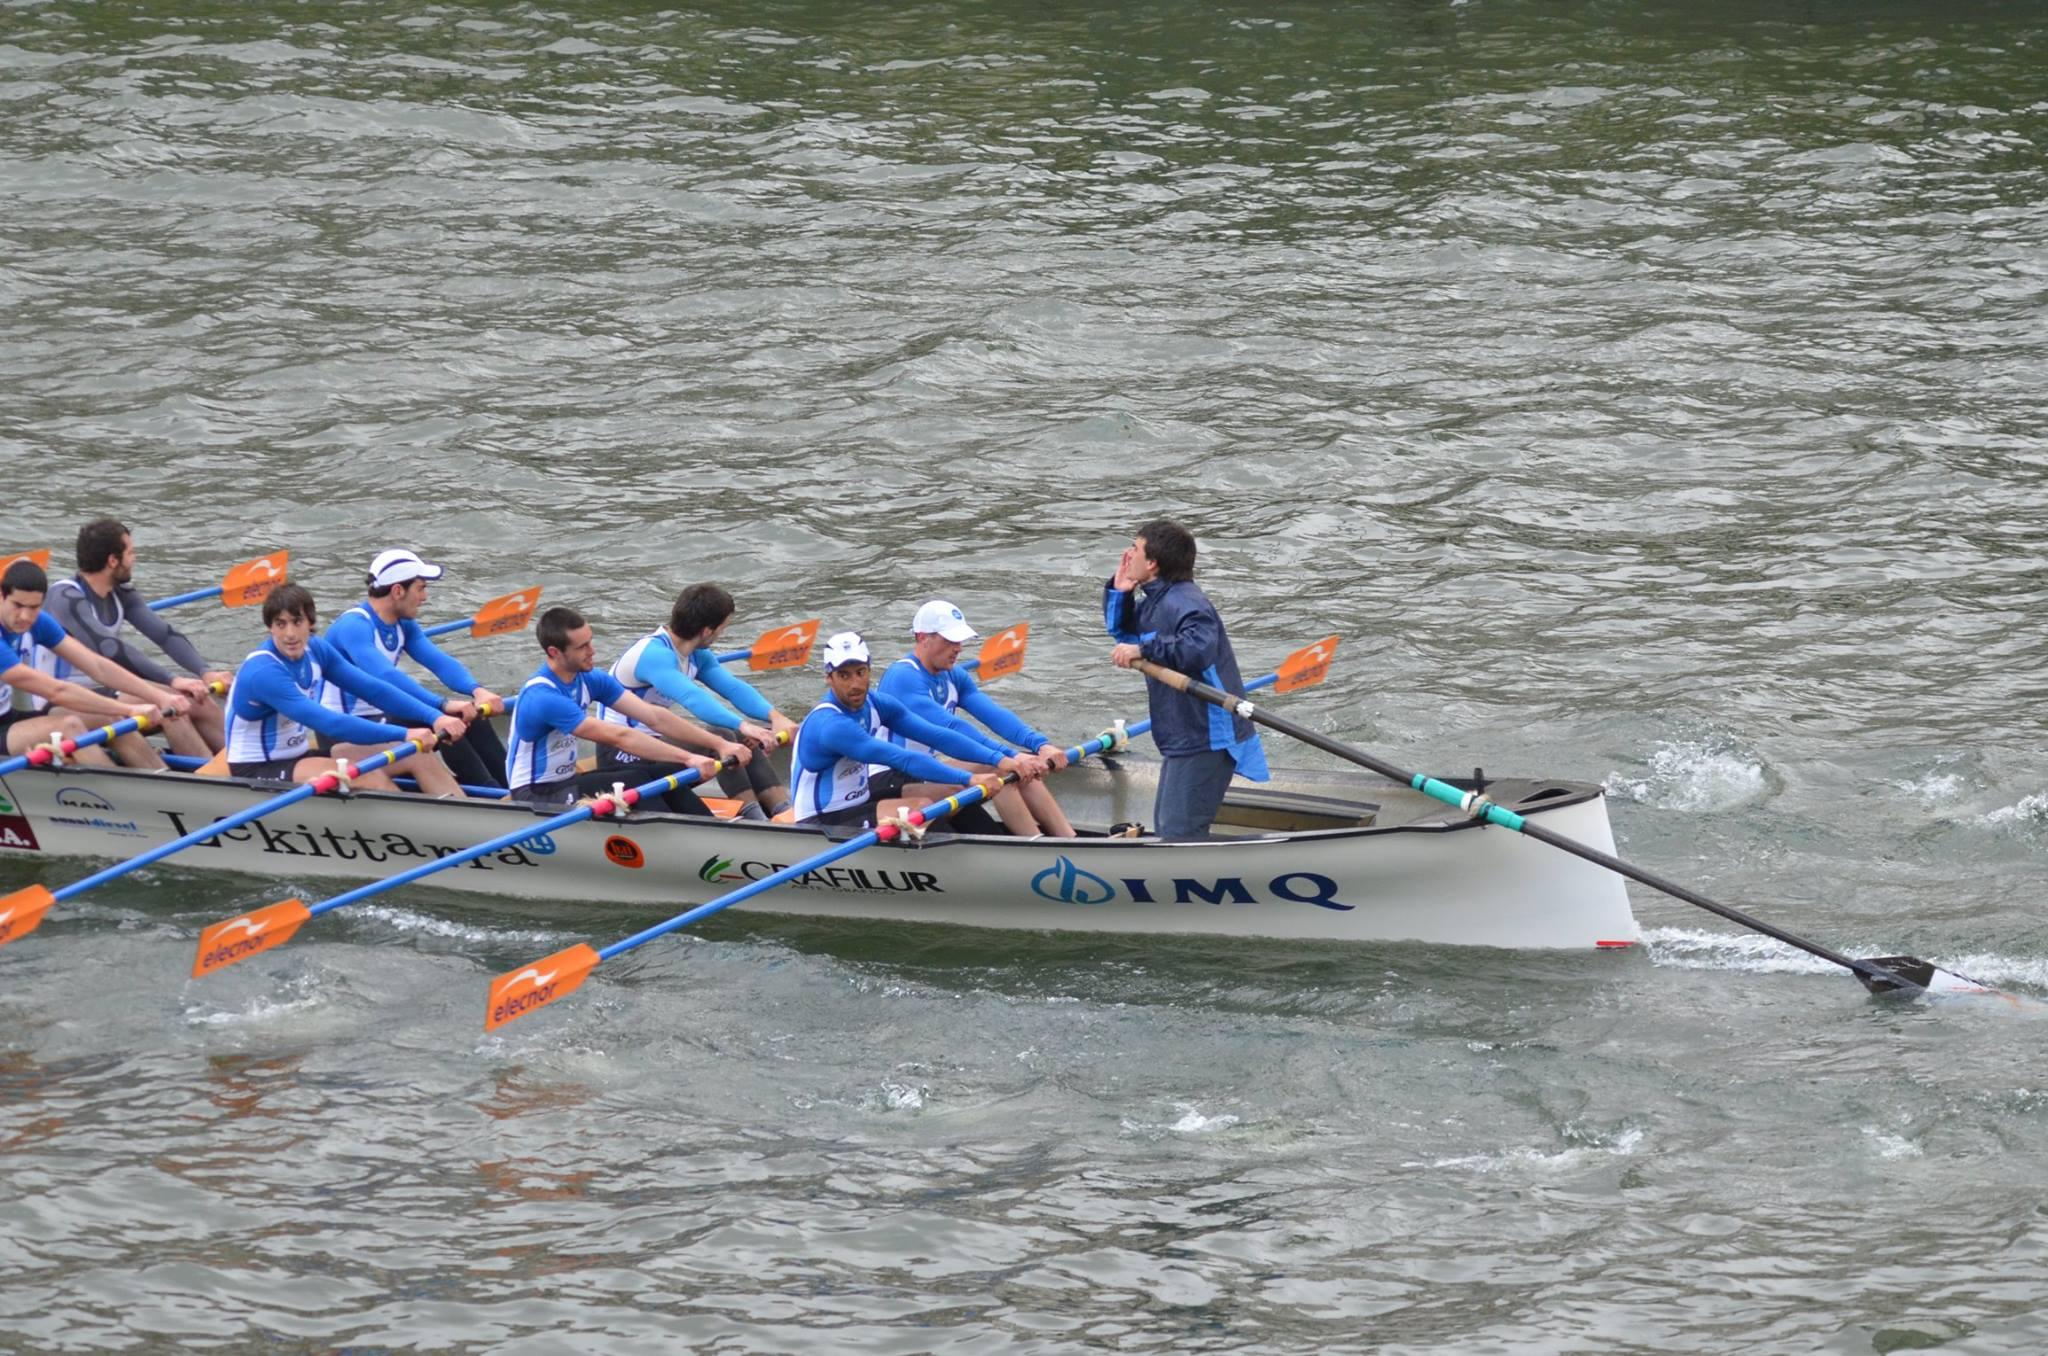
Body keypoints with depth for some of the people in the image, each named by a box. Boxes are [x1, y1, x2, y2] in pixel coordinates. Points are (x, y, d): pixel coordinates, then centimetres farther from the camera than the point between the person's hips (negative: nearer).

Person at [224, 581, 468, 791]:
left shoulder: (316, 650, 0)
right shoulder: (263, 672, -26)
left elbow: (373, 689, -2)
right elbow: (328, 724, -33)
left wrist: (435, 717, -14)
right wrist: (403, 735, -35)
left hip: (299, 756, 8)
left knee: (418, 754, -3)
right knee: (370, 777, -29)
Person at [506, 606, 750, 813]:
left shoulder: (588, 680, 3)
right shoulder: (543, 697, -25)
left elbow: (654, 717, -3)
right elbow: (617, 737, -30)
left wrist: (719, 744, -12)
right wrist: (688, 759, -34)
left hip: (565, 783, 8)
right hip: (534, 798, -8)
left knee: (662, 773, -10)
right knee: (633, 782, -26)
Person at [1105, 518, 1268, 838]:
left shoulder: (1184, 603, -21)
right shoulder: (1153, 601, 12)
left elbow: (1199, 647, -38)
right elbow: (1121, 631, 27)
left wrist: (1144, 650, -35)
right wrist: (1118, 592, 10)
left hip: (1206, 740, -11)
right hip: (1182, 738, 11)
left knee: (1179, 834, -13)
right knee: (1165, 828, 22)